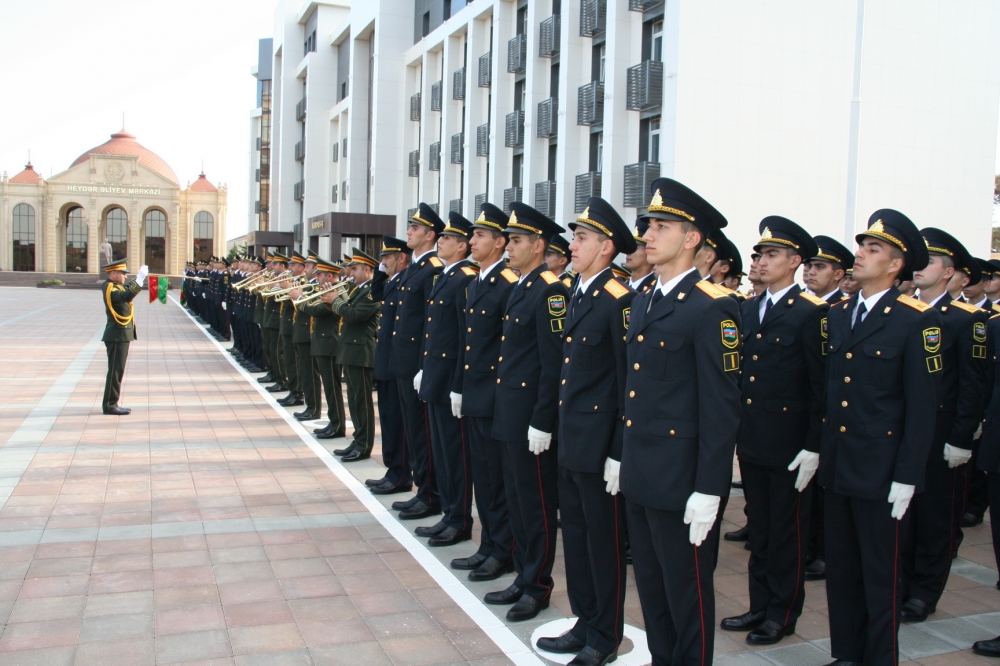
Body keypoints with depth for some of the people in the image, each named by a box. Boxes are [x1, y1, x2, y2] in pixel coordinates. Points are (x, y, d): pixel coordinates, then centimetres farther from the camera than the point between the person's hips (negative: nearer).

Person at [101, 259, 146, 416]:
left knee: (117, 370, 13)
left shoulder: (116, 286, 14)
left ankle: (111, 403, 19)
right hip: (117, 336, -10)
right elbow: (126, 296, -33)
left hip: (121, 335, 10)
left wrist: (138, 278, 21)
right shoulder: (109, 288, -14)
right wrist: (140, 279, -34)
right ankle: (110, 405, -2)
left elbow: (128, 287, 35)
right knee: (115, 370, -6)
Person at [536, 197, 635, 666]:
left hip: (600, 446, -9)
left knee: (604, 542, 6)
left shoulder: (619, 301, -16)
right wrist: (560, 430, 16)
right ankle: (586, 623, 32)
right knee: (575, 535, 17)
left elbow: (630, 384, -17)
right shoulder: (577, 295, 11)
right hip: (570, 442, 9)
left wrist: (620, 454, -17)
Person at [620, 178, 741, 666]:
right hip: (639, 475, 8)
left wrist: (708, 491, -17)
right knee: (650, 586, 19)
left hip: (680, 480, -8)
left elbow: (722, 407, -16)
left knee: (687, 592, 7)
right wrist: (624, 459, 15)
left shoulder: (711, 308, -15)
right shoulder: (642, 302, 11)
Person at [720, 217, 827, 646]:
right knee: (758, 529, 16)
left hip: (789, 445, -6)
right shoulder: (748, 310, 9)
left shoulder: (812, 313, -10)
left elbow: (820, 385, -12)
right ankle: (760, 606, 29)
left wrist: (813, 447, -14)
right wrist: (734, 430, 8)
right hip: (751, 441, 6)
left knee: (787, 532, 8)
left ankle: (783, 614, 23)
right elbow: (739, 373, 10)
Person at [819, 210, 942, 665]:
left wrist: (907, 478, -13)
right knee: (840, 571, 16)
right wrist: (815, 450, 8)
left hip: (880, 474, -6)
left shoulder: (916, 320, -10)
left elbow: (922, 406, -11)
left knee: (880, 577, 8)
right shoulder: (836, 315, 8)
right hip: (836, 468, 6)